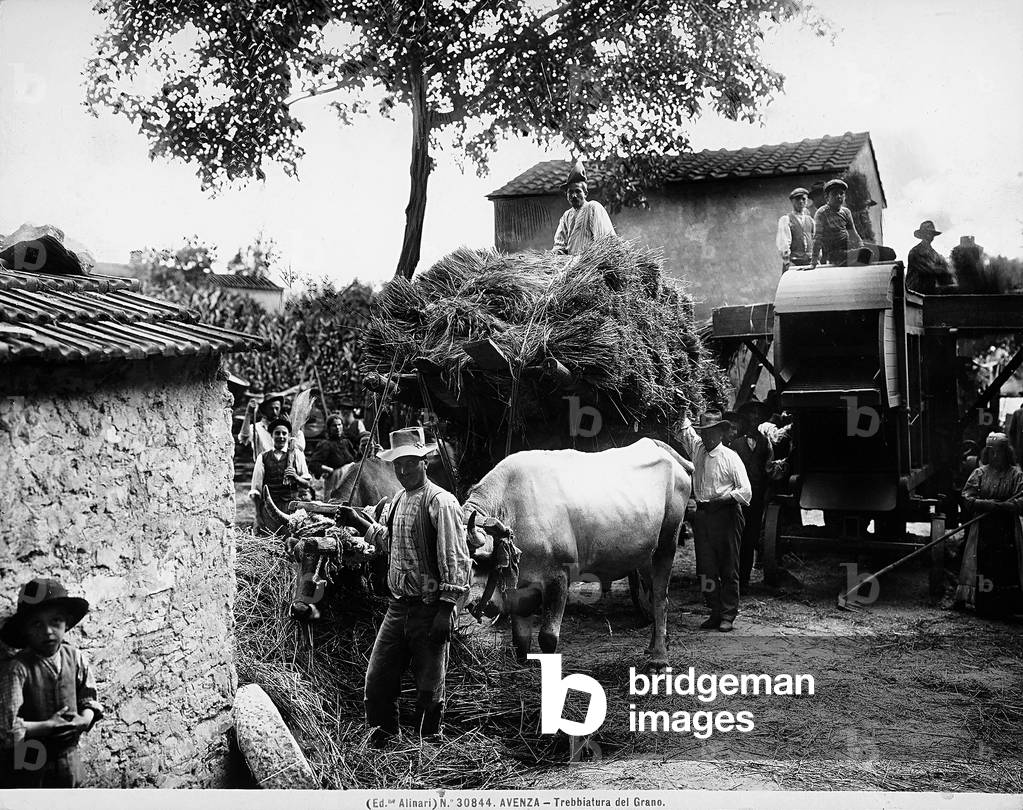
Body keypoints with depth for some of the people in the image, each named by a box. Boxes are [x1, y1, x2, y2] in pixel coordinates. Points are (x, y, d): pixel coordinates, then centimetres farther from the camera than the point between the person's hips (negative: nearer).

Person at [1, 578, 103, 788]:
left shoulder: (76, 658, -5)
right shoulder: (17, 669, -20)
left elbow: (90, 699, 7)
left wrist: (84, 721, -12)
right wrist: (49, 726, -20)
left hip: (67, 758, 4)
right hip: (26, 767, -4)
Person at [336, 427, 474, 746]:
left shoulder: (440, 503, -13)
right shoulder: (398, 500, 11)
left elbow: (455, 561, -16)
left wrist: (446, 610, -19)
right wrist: (360, 522, 16)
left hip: (430, 609, -7)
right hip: (398, 605, 7)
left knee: (429, 685, 5)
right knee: (378, 677, 9)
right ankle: (383, 734, 30)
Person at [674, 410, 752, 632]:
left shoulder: (730, 457, -4)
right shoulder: (696, 448, 10)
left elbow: (746, 491, -7)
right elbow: (683, 427, 23)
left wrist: (724, 499, -18)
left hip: (726, 514, -5)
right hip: (702, 514, 5)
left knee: (728, 568, 1)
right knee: (706, 568, 4)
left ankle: (728, 615, 7)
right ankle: (715, 612, 13)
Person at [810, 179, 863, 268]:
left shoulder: (846, 212, 11)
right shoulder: (821, 213, -7)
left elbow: (853, 235, 14)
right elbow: (817, 238, -13)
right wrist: (813, 262, -19)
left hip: (847, 250, 7)